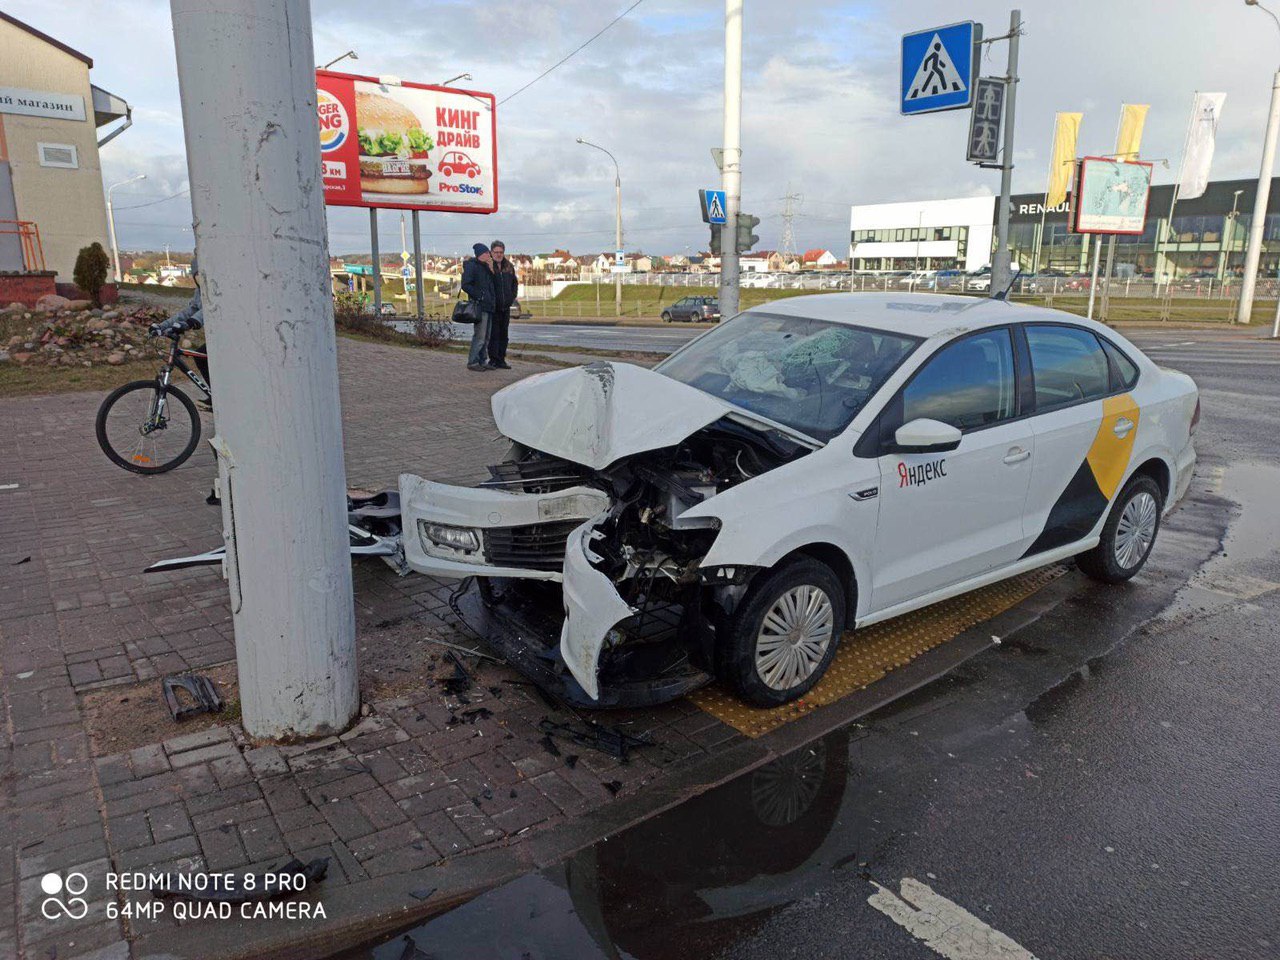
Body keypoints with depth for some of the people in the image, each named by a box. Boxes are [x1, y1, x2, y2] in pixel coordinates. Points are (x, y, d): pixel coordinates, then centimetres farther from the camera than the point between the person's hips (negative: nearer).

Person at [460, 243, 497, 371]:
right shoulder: (471, 266, -7)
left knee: (486, 337, 12)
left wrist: (492, 269, 4)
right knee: (479, 336, -11)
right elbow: (466, 285, -16)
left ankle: (482, 361, 18)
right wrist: (479, 296, -17)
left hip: (489, 306, 9)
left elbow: (494, 284, 18)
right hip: (480, 306, -9)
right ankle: (472, 362, -5)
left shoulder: (485, 267, 19)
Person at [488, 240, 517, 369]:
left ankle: (501, 360, 14)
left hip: (506, 306, 6)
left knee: (504, 333, 8)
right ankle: (493, 360, -2)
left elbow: (515, 282, 23)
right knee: (494, 333, -6)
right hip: (493, 307, -6)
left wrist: (512, 297, 12)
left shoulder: (509, 266, 10)